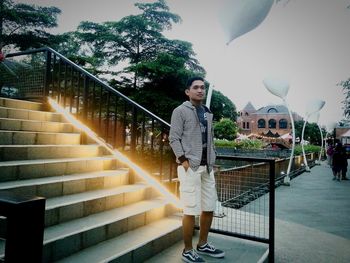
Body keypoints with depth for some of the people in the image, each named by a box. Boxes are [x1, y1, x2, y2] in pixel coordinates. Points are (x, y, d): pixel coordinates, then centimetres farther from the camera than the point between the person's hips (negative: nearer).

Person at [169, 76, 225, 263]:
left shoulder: (207, 113, 16)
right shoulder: (180, 111, -4)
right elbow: (174, 138, -9)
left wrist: (211, 160, 12)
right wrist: (183, 160, -16)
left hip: (207, 167, 7)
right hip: (190, 167, -7)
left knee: (209, 207, 13)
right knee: (191, 210, -3)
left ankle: (203, 245, 30)